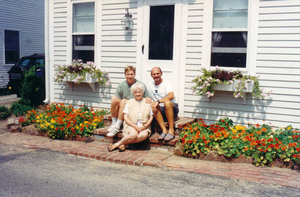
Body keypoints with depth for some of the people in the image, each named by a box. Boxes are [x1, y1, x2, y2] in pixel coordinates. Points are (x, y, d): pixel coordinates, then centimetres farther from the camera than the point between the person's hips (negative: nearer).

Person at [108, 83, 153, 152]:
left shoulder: (147, 102, 13)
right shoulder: (129, 102, 12)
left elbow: (151, 117, 10)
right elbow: (126, 117, 4)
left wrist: (144, 126, -8)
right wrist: (135, 126, -12)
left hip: (144, 127, 1)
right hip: (131, 126, -1)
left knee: (144, 135, -35)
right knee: (134, 134, -36)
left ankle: (125, 143, -24)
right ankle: (118, 144, -18)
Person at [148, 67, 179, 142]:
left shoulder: (166, 83, -6)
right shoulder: (150, 85, 13)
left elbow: (171, 96, -25)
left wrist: (158, 101, -33)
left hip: (172, 109, -4)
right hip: (160, 111, 4)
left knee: (167, 102, -37)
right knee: (153, 106, -29)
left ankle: (171, 130, -31)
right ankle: (164, 130, -29)